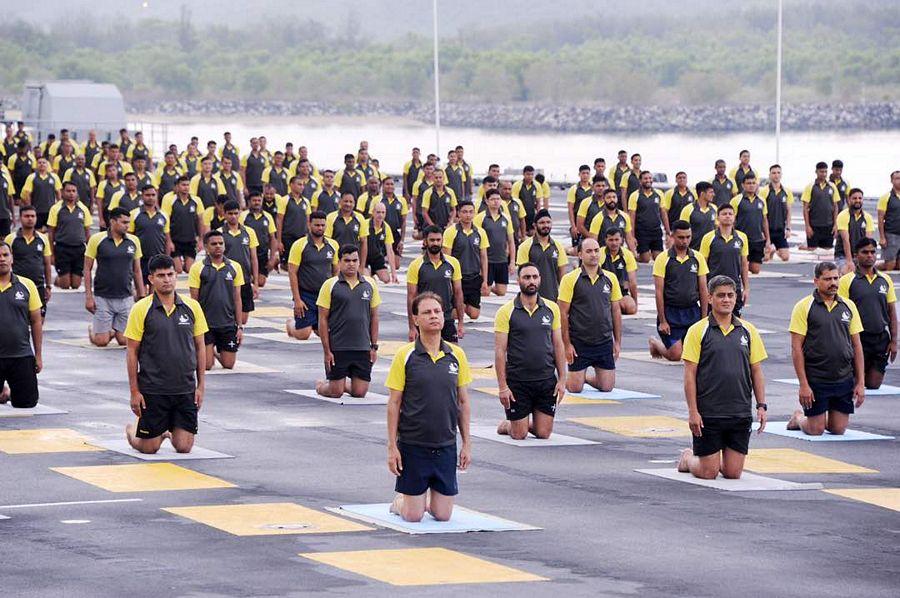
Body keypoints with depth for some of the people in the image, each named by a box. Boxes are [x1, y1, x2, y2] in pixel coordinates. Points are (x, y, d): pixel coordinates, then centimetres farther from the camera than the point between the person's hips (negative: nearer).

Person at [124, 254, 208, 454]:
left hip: (186, 390, 3)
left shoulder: (192, 307, 3)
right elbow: (132, 352, -3)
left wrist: (201, 385, 5)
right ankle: (131, 429, 35)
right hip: (152, 390, -3)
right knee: (149, 448, 1)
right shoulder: (141, 309, -6)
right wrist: (134, 391, -6)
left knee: (184, 447, 0)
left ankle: (169, 431, 35)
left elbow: (200, 347, 10)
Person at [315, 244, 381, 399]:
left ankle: (343, 385, 33)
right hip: (337, 348, -3)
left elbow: (374, 316, 13)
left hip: (363, 348, 3)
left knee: (360, 392, 1)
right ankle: (320, 385, 32)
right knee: (335, 392, -1)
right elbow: (323, 320, -3)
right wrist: (326, 351, -8)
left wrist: (374, 346, 8)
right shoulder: (330, 285, -4)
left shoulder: (370, 284, 7)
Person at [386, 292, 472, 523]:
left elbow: (463, 402, 10)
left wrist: (467, 443, 7)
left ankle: (427, 500, 36)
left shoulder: (456, 355, 3)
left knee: (443, 515, 4)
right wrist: (392, 447, -8)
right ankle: (400, 500, 33)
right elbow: (394, 403, -4)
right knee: (413, 516, 0)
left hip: (446, 445, 3)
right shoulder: (405, 356, -6)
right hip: (413, 445, -3)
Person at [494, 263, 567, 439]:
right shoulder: (506, 312, -7)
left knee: (543, 434, 3)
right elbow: (500, 351, -7)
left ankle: (529, 424, 35)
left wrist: (562, 379, 2)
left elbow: (558, 345, 9)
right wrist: (502, 386, -12)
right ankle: (506, 425, 33)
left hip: (547, 380, 3)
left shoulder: (551, 308, 4)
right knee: (519, 436, 1)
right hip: (518, 382, -3)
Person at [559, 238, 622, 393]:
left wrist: (617, 341, 7)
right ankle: (563, 378, 32)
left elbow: (616, 310, 11)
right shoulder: (571, 279, -7)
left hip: (605, 342, 3)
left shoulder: (610, 278, 5)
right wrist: (567, 344, -10)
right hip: (579, 344, -3)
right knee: (575, 388, -2)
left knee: (607, 387, 3)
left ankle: (587, 377, 34)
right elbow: (563, 313, -7)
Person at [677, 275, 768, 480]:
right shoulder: (698, 331, -3)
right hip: (708, 414, -3)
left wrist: (761, 405, 3)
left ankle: (718, 461, 35)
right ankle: (687, 458, 31)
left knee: (733, 472, 2)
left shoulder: (748, 331, 8)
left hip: (741, 413, 3)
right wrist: (692, 412, -11)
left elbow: (756, 372, 12)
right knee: (708, 473, -1)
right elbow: (690, 375, -5)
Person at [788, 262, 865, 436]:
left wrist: (860, 382, 4)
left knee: (839, 429, 5)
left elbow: (857, 346, 10)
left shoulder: (848, 306, 7)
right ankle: (798, 418, 32)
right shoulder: (804, 307, -6)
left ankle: (821, 419, 37)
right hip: (815, 380, -4)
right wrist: (803, 385, -14)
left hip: (844, 379, 4)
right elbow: (796, 348, -8)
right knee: (816, 431, 1)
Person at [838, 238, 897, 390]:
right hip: (858, 338, -4)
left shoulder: (885, 280, 7)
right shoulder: (847, 281, -6)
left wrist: (894, 340, 4)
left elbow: (892, 312, 11)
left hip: (881, 339, 4)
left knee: (874, 384, 4)